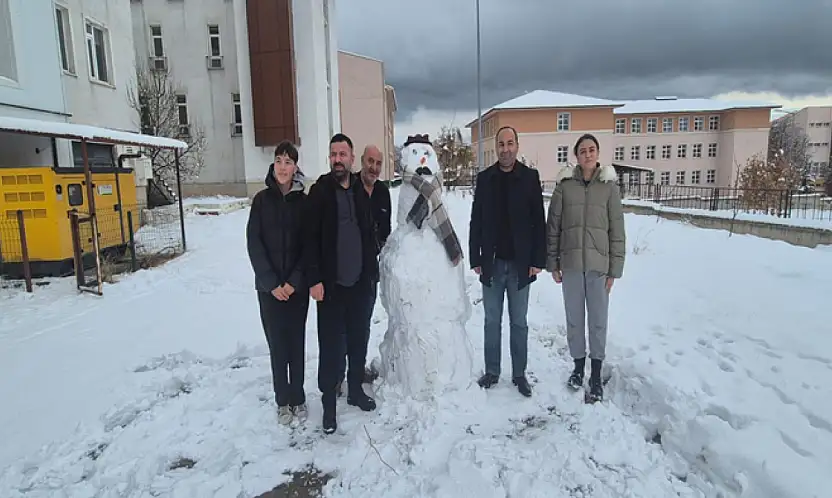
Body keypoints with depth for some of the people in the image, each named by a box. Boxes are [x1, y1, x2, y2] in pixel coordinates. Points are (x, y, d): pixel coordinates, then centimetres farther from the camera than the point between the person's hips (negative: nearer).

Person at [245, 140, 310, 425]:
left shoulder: (304, 201, 1)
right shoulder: (262, 200, 0)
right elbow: (254, 243, -2)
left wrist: (295, 281, -10)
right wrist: (271, 282, -10)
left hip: (297, 286, 0)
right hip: (269, 286, 0)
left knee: (296, 342, 7)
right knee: (277, 344, 6)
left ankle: (298, 398, 21)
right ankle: (283, 400, 20)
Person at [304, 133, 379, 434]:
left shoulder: (362, 192, 8)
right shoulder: (319, 192, -4)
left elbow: (370, 235, 12)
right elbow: (310, 239, -8)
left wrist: (372, 273, 10)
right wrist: (314, 279, -14)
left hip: (360, 282, 4)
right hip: (331, 284, -4)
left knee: (358, 341, 15)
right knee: (331, 344, 2)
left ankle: (356, 389, 33)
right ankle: (328, 401, 18)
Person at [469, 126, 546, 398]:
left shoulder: (530, 177, -2)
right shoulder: (484, 178, 3)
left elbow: (539, 221, -3)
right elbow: (476, 221, 3)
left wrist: (538, 260, -8)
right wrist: (475, 258, -1)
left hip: (520, 263, -1)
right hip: (492, 263, 2)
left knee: (519, 322, 11)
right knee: (492, 321, 12)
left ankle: (519, 374, 23)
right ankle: (491, 371, 25)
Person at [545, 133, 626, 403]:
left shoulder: (609, 186, 0)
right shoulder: (565, 185, 0)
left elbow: (617, 230, 1)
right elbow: (553, 226, 3)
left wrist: (614, 269, -2)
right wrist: (552, 263, 2)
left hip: (599, 263, -1)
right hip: (571, 263, 1)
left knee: (598, 320, 5)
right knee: (574, 319, 11)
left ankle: (596, 375, 19)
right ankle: (578, 365, 30)